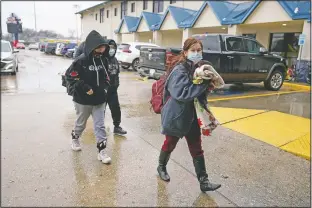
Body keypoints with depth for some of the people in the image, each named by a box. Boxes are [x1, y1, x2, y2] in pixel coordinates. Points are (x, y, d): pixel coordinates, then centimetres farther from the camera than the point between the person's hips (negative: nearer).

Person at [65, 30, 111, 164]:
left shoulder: (102, 60, 0)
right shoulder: (81, 61, -18)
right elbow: (70, 76, -18)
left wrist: (105, 88, 1)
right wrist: (85, 89, -20)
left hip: (99, 100, 4)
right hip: (83, 100, -4)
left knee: (100, 125, 4)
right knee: (81, 123, 18)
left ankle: (102, 150, 10)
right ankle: (75, 138, 47)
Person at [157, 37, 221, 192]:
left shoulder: (198, 68, 6)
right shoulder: (179, 70, -20)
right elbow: (181, 93, -32)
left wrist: (207, 84, -6)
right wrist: (203, 84, -30)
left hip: (192, 116, 7)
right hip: (176, 116, -7)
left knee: (197, 149, 10)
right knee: (170, 144, 15)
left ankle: (203, 181, 19)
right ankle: (161, 167, 41)